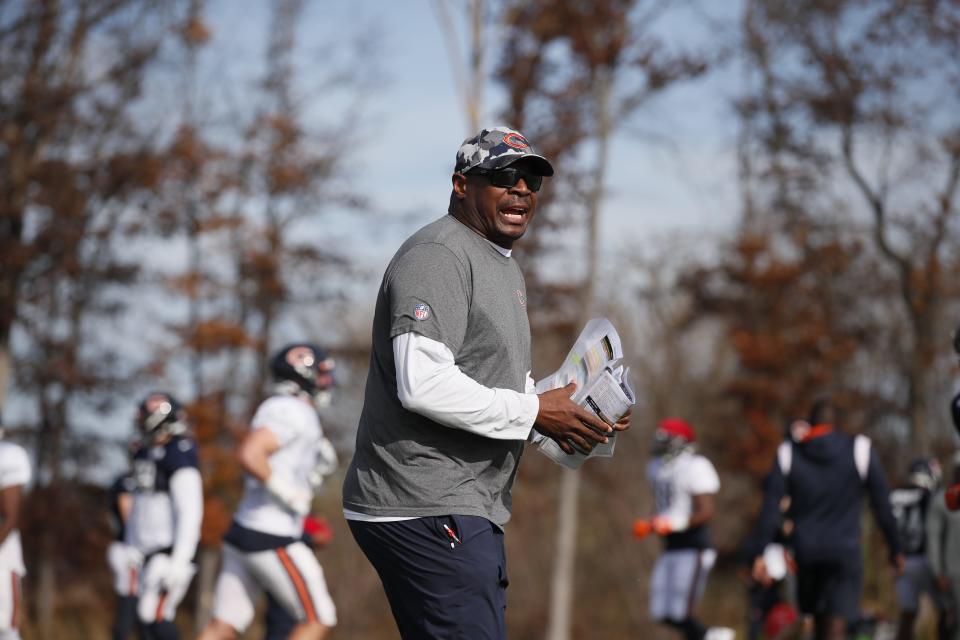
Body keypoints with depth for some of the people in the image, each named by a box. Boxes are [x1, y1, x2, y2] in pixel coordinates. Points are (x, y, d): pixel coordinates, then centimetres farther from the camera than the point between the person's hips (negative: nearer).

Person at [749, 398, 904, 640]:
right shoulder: (859, 450, -2)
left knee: (819, 619, 20)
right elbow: (882, 504, 0)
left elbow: (770, 508, -4)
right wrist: (895, 549, 9)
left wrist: (759, 553, -5)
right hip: (844, 551, -2)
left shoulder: (788, 454, 2)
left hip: (806, 550, 3)